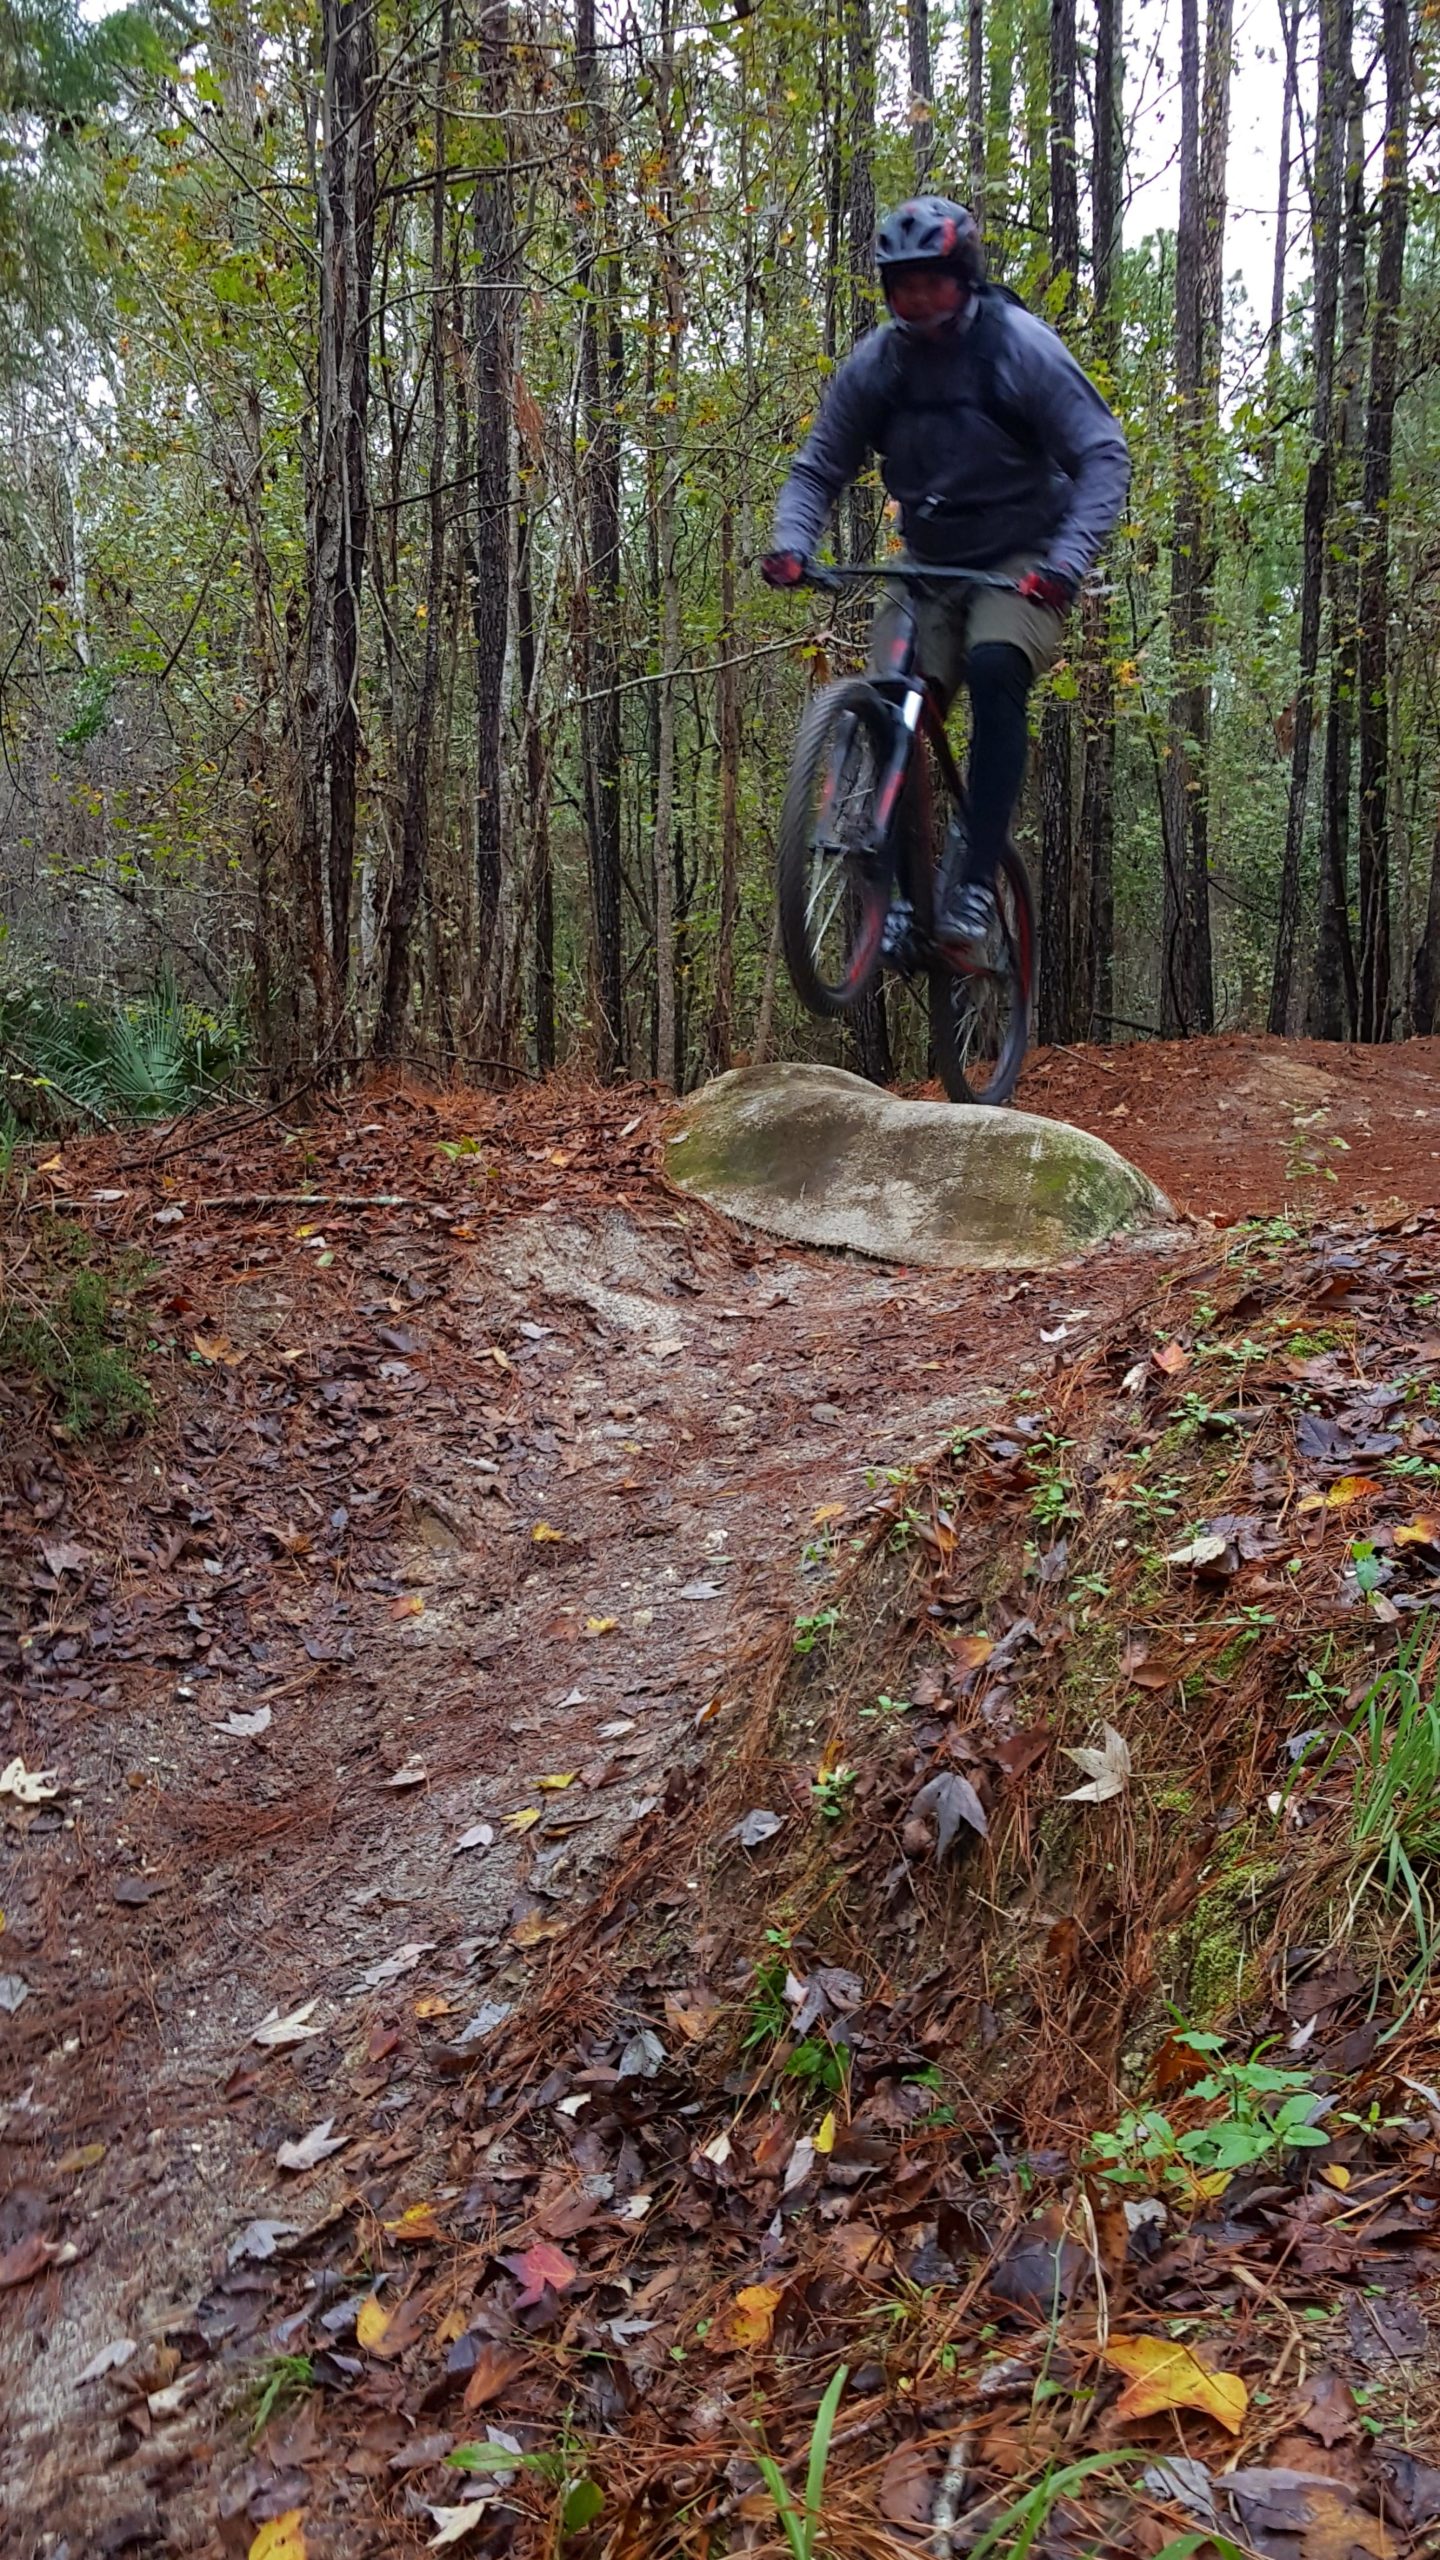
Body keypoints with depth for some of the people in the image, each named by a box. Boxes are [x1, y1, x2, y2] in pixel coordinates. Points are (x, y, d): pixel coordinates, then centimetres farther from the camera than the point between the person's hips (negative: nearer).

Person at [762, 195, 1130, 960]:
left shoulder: (1021, 347, -13)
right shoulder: (874, 364, -3)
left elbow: (1103, 455, -14)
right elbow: (819, 467, 3)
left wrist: (1067, 558, -30)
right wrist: (790, 545, -19)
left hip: (1020, 563, -4)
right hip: (929, 563, 4)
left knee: (995, 670, -32)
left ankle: (976, 880, -31)